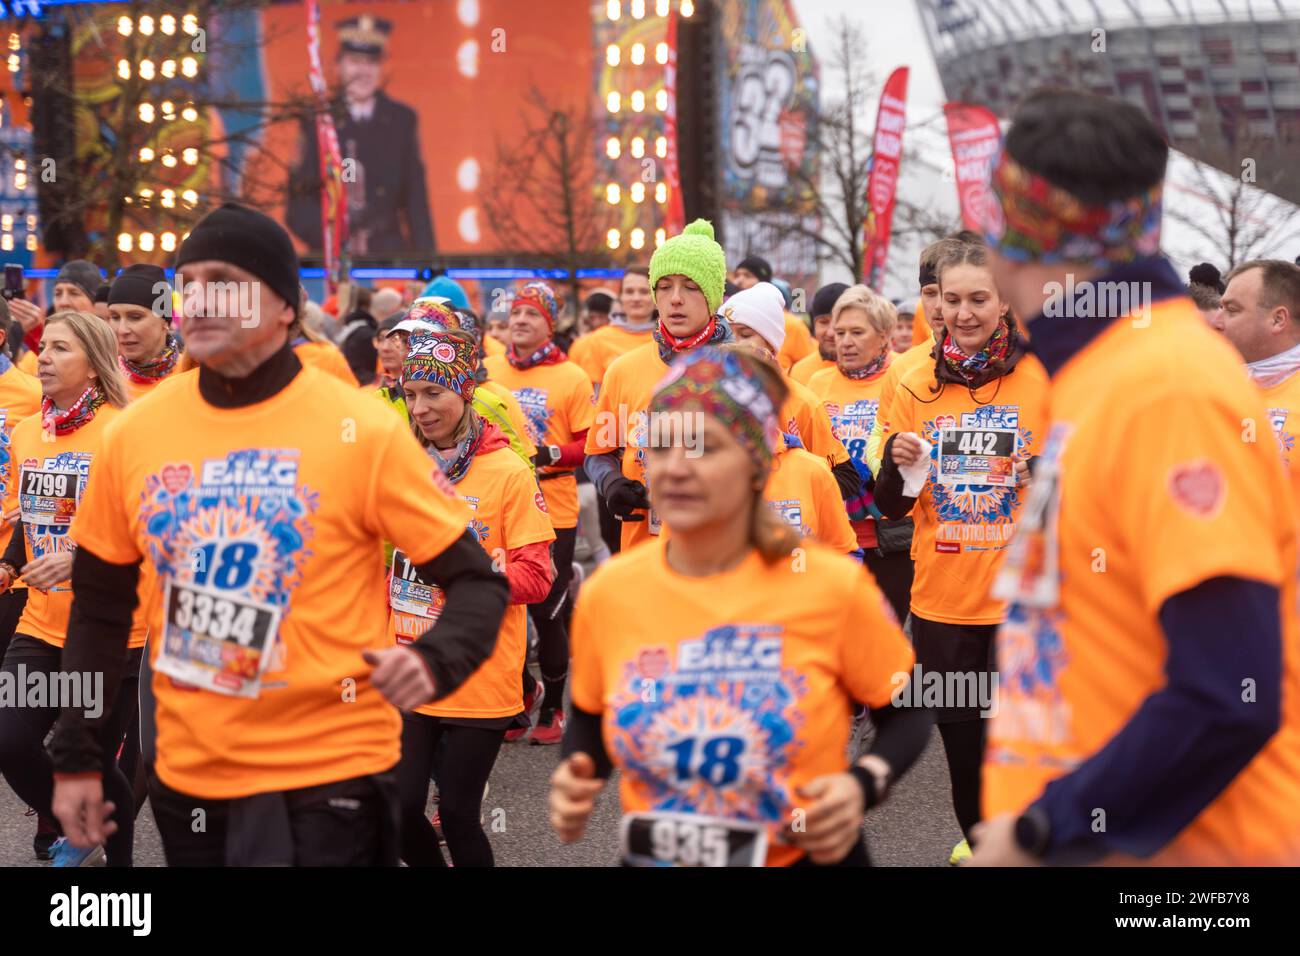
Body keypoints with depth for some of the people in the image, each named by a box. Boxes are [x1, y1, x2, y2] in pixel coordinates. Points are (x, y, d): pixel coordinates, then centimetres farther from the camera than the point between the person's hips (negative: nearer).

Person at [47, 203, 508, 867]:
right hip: (187, 778, 5)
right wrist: (76, 758, 11)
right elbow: (100, 608, 12)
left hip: (327, 778, -4)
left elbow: (475, 580, -6)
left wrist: (431, 660, -25)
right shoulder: (132, 434, 1)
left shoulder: (361, 431, -11)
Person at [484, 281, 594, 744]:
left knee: (546, 612, 0)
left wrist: (551, 453, -21)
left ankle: (552, 707, 18)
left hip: (553, 512, -3)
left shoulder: (572, 377, -4)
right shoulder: (488, 371, 5)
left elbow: (589, 444, -5)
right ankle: (524, 690, 31)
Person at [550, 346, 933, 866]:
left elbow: (906, 712, -2)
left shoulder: (832, 585, -15)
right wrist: (577, 777, -10)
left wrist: (862, 785, -19)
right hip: (652, 857, 2)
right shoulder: (605, 591, -8)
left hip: (806, 857, -2)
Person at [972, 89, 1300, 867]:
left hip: (1175, 844, -8)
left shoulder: (1169, 388, -19)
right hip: (1088, 832, 8)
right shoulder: (1102, 373, 7)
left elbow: (1229, 697, -24)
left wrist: (1043, 830, -16)